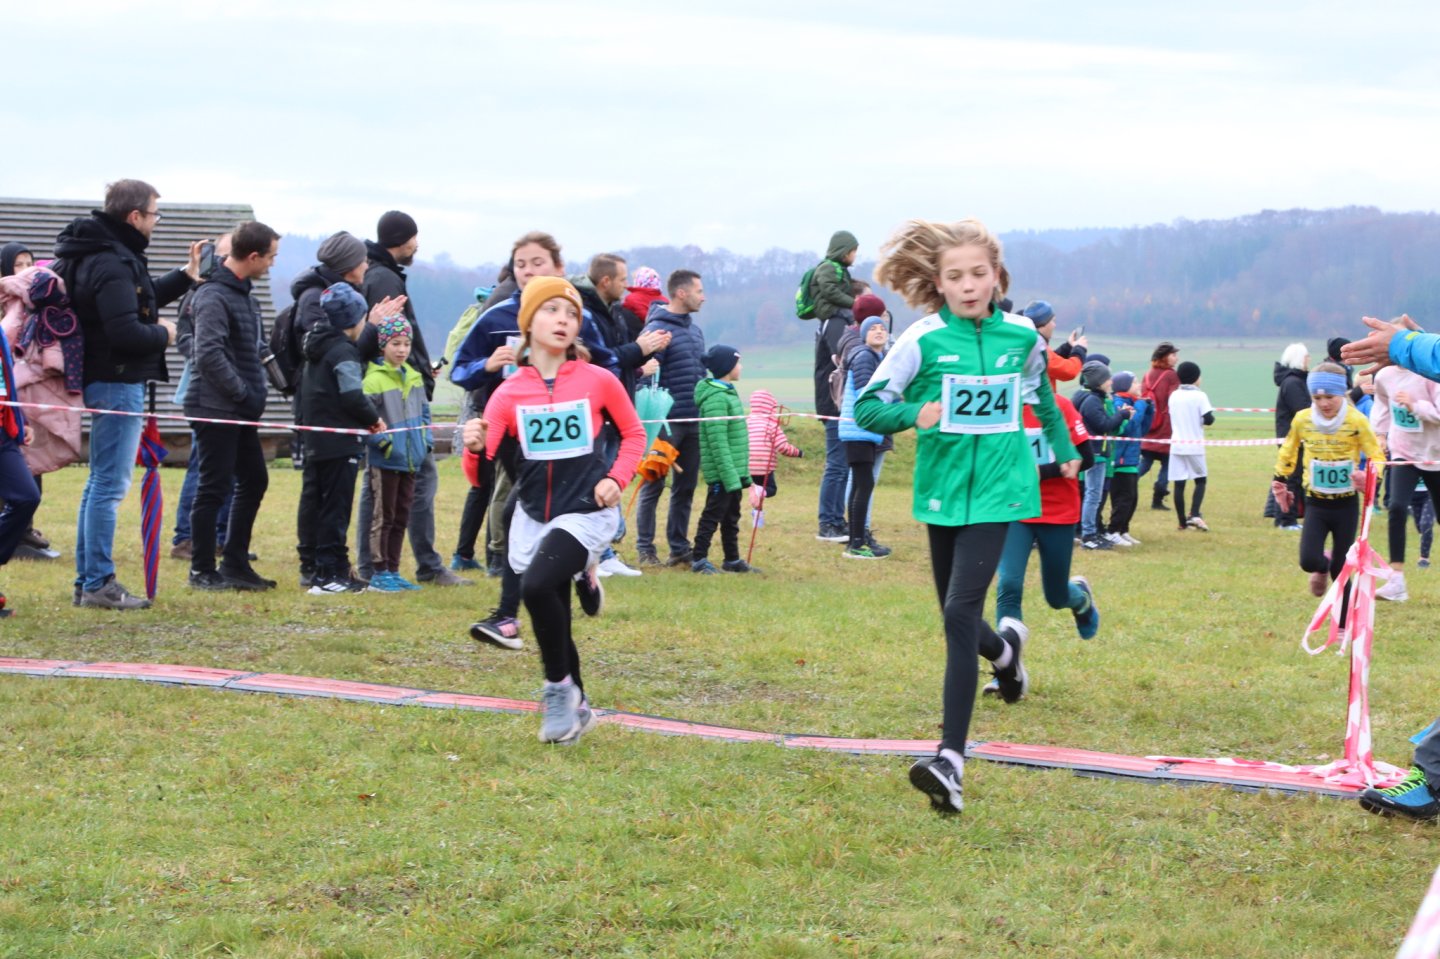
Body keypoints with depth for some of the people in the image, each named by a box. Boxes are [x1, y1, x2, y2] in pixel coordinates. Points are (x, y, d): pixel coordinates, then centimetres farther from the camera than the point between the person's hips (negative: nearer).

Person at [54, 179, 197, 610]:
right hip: (117, 381, -11)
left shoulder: (113, 255, 14)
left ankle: (88, 581, 20)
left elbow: (141, 301, 27)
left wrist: (185, 277, 22)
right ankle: (98, 584, -5)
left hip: (107, 381, 11)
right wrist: (163, 334, -8)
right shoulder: (112, 264, -19)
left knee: (100, 482, 14)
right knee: (110, 483, -8)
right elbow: (125, 332, -26)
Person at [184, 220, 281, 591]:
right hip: (216, 408, -10)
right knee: (214, 488, -4)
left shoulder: (242, 292, 14)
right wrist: (243, 392, -19)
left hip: (240, 410, 10)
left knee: (254, 480, 14)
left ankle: (235, 563, 21)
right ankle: (202, 571, 5)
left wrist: (258, 388, 8)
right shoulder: (214, 296, -17)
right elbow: (209, 353, -25)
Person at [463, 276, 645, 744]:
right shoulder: (508, 393, -2)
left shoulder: (598, 381, -5)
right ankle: (574, 706, 34)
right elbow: (482, 476, -4)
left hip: (586, 513, -3)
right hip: (533, 516, 3)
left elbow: (633, 433, 11)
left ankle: (560, 687, -7)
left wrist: (616, 478, -5)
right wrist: (476, 449, -26)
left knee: (537, 585, -27)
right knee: (552, 619, 10)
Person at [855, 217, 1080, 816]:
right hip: (942, 491, 2)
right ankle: (1004, 648, 52)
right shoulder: (923, 339, -7)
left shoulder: (1021, 335, 0)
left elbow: (1040, 394, 21)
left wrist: (1063, 446, 34)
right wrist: (914, 414, -25)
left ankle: (950, 760, -21)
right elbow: (868, 406, -6)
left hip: (996, 491, -2)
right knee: (958, 620, 14)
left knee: (962, 614, -17)